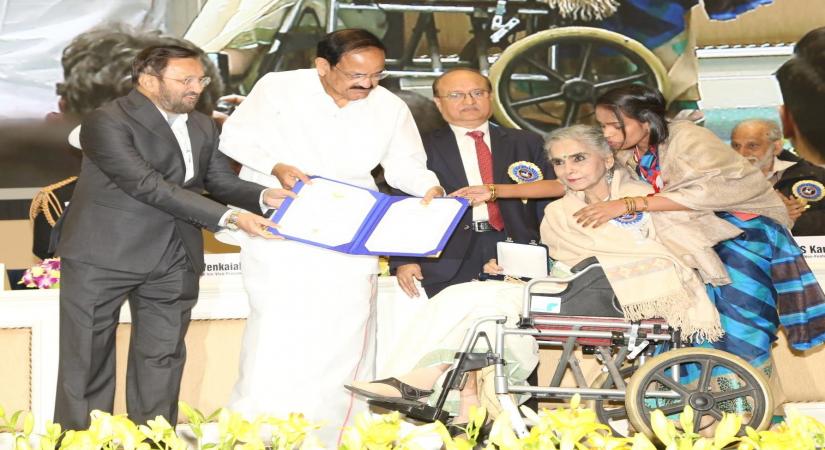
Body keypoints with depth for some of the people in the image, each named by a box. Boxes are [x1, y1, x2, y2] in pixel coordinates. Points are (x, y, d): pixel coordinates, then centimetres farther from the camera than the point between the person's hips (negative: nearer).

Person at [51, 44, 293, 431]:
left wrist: (263, 196, -12)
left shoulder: (202, 126, 10)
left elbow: (221, 181, 11)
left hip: (174, 261, 6)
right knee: (88, 359, 3)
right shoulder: (107, 122, -14)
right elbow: (150, 186, -22)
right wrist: (229, 218, -26)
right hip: (103, 254, -6)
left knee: (162, 360, 9)